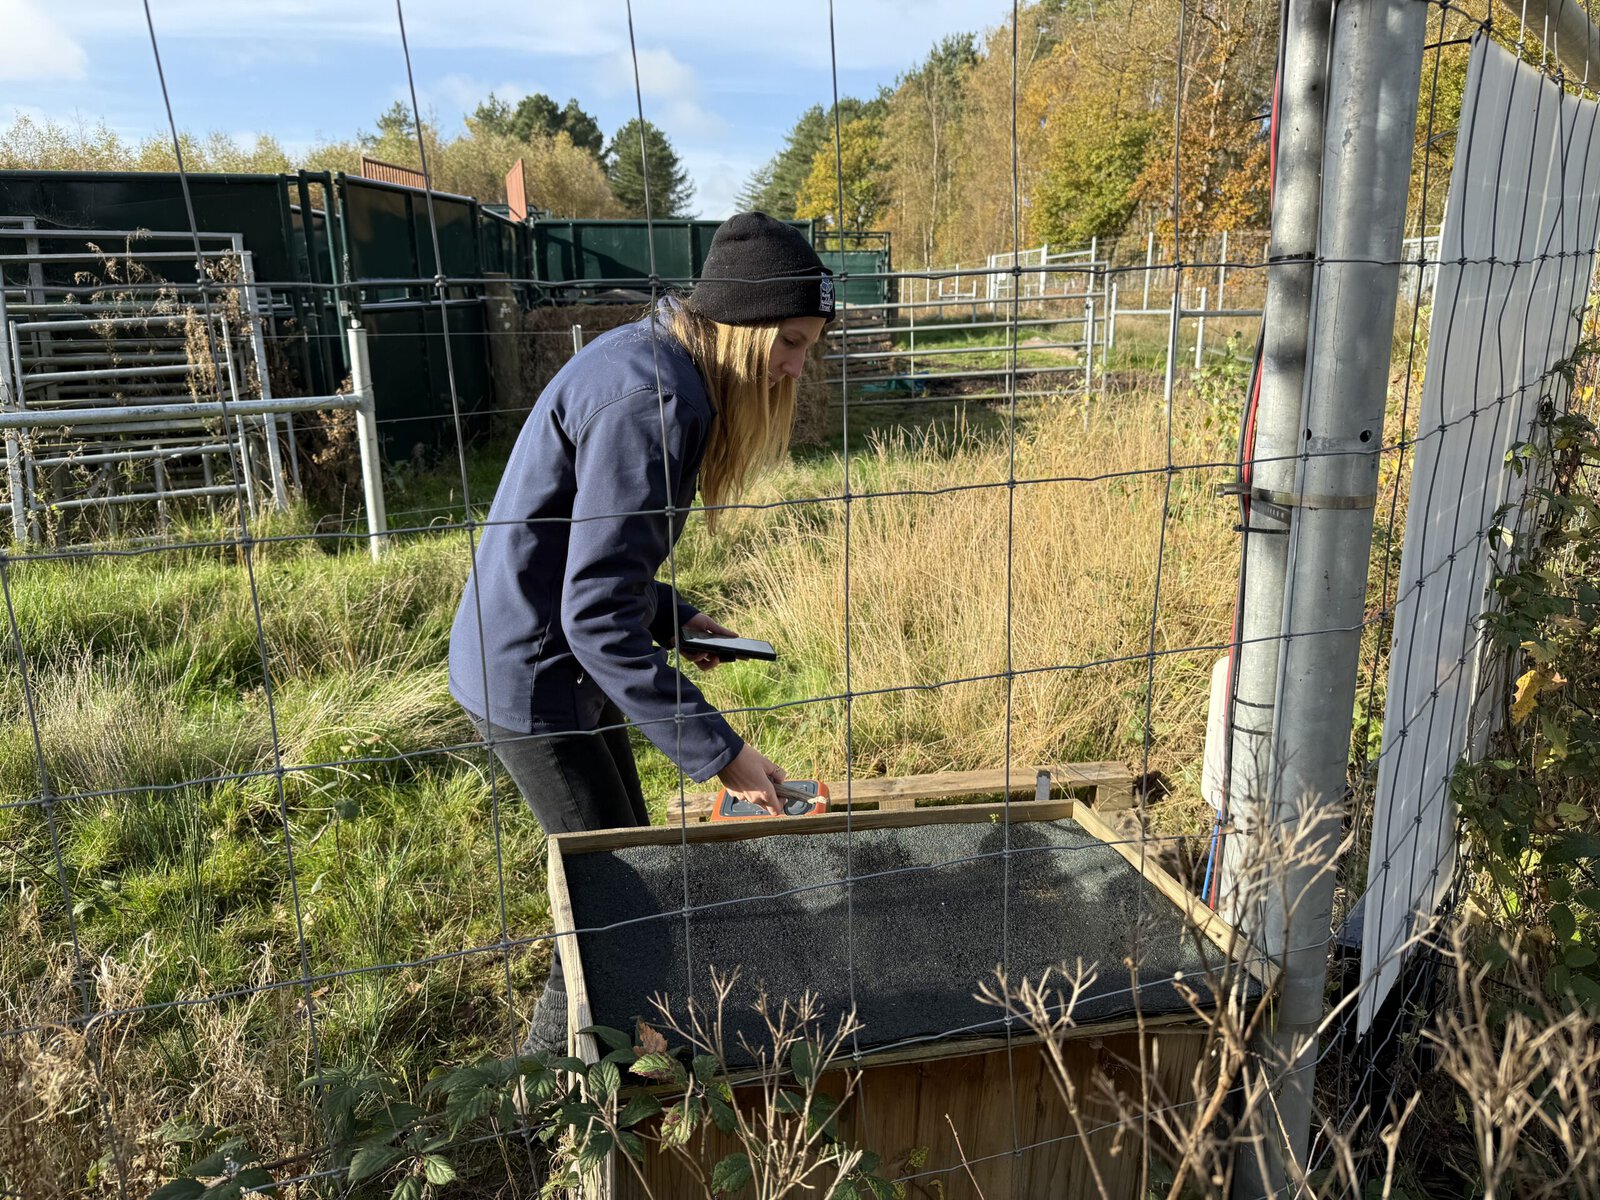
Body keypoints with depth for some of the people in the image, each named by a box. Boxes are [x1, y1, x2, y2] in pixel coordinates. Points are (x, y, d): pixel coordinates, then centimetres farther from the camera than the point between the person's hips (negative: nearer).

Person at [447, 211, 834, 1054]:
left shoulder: (644, 359, 6)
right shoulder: (651, 400, -26)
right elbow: (596, 615, -29)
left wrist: (673, 618, 6)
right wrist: (716, 749, -27)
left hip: (555, 660, 10)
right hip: (530, 678, -10)